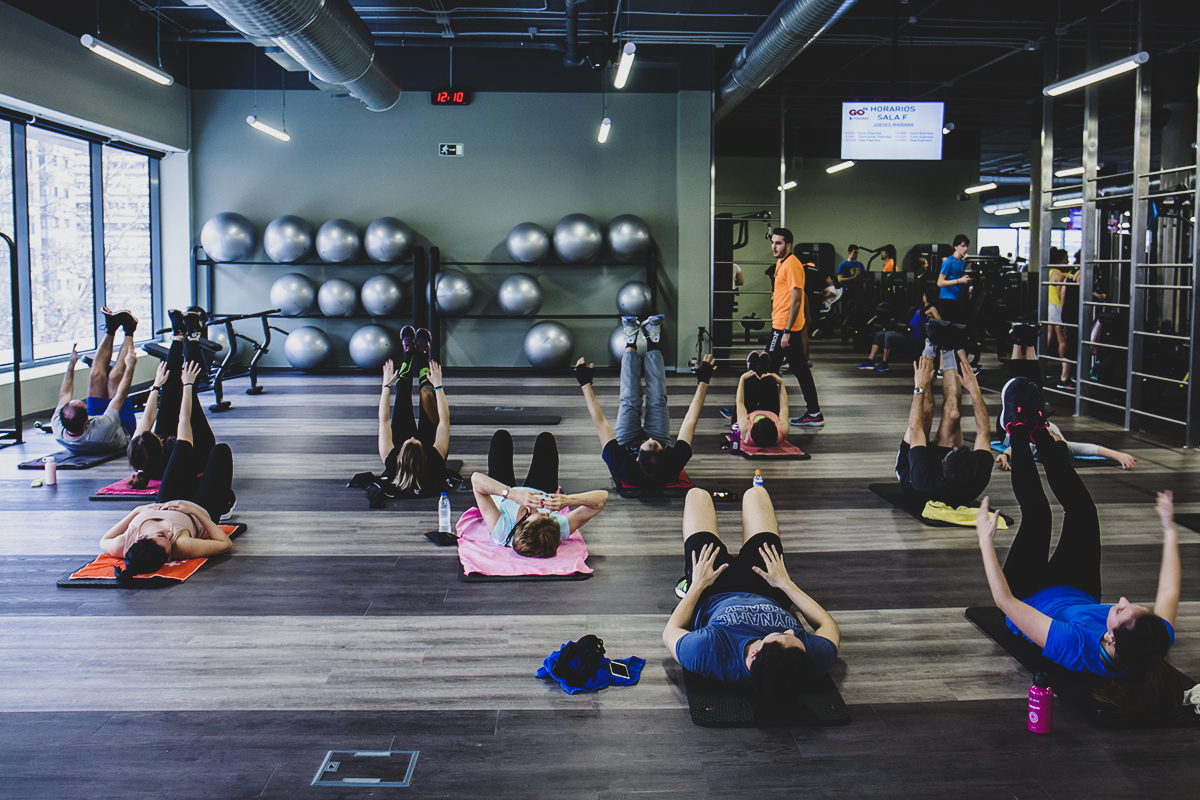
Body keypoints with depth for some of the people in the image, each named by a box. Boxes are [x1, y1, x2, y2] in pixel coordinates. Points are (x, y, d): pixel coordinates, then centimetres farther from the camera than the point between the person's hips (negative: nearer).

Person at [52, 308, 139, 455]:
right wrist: (130, 366, -22)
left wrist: (71, 364, -1)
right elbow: (120, 396, -35)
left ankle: (110, 329, 17)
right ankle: (128, 332, 8)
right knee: (114, 378, -13)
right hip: (124, 431, -5)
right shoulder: (102, 431, -49)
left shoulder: (58, 429, -34)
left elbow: (65, 394, -15)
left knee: (96, 377, -3)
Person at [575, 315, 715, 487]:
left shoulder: (622, 466, -49)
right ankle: (653, 343, 30)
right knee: (658, 401, 8)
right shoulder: (673, 466, -46)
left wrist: (585, 383, -30)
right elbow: (690, 420, -34)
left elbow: (600, 422, -38)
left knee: (629, 402, 6)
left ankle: (631, 343, 30)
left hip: (627, 445, 0)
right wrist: (703, 382, -25)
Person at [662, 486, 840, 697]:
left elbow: (670, 631, -25)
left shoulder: (706, 654, -51)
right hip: (770, 595, 2)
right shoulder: (815, 657, -44)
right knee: (756, 493, 17)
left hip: (714, 596, -2)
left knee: (698, 495, 16)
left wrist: (698, 584, -15)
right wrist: (786, 583, -11)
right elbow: (829, 625, -17)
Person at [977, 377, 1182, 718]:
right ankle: (1039, 433, 28)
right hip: (1079, 596, 4)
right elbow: (1169, 592, -14)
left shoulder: (1074, 648, -49)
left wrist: (986, 541, -36)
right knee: (1081, 508, 3)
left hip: (1033, 599, -4)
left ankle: (1019, 430, 19)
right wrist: (1170, 531, -4)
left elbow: (1005, 600, -44)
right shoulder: (1155, 646, -35)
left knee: (1037, 513, -7)